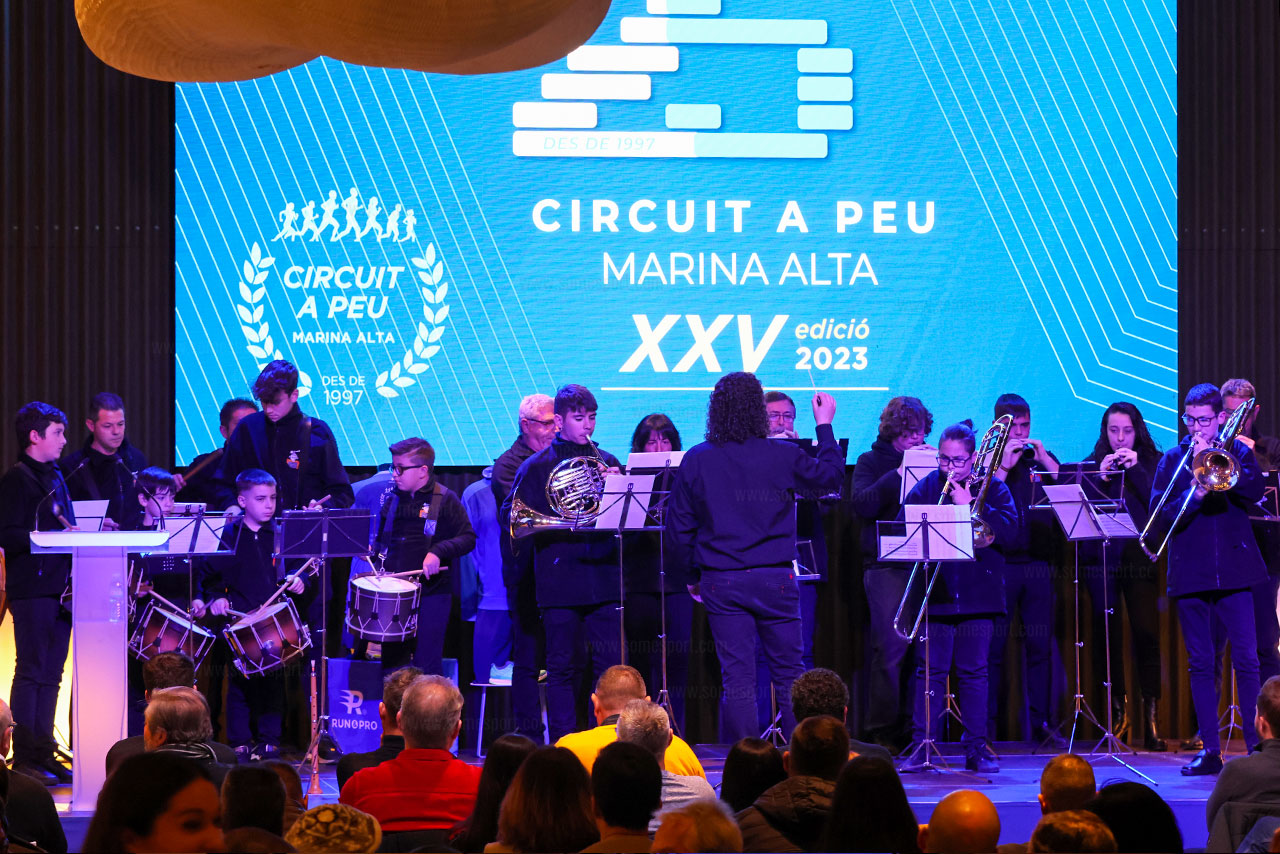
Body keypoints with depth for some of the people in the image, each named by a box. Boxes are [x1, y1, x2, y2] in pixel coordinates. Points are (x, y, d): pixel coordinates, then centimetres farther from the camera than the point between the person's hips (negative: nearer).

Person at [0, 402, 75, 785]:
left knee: (51, 673, 8)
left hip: (59, 586, 8)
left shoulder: (55, 477, 19)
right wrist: (54, 538, -20)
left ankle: (44, 753, 11)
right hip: (31, 589, -8)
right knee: (31, 671, -6)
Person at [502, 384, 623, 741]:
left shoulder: (607, 462, 14)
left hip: (603, 575, 2)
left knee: (611, 665, -1)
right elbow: (509, 512, -1)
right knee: (562, 667, 1)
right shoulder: (536, 466, 5)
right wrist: (554, 524, -15)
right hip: (559, 582, -2)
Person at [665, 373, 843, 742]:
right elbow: (831, 477, 12)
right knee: (789, 674, 8)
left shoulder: (696, 460, -2)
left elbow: (678, 528, 2)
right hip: (775, 578, -1)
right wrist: (825, 425, 22)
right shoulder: (783, 457, -6)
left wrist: (691, 576, 14)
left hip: (722, 583, 1)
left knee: (737, 677, 2)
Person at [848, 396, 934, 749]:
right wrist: (900, 473, -12)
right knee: (890, 647, -11)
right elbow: (862, 504, -8)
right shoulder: (871, 462, 9)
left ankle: (912, 729, 4)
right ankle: (882, 732, -7)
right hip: (887, 566, -3)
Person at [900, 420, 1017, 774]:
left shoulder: (993, 488, 5)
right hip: (936, 595, 1)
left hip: (978, 596, -1)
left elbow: (1009, 528, -9)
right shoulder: (925, 487, 8)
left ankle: (976, 747, 7)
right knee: (930, 670, -1)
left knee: (974, 672, 3)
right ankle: (920, 746, 2)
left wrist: (969, 505, -14)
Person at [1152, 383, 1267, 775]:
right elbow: (1159, 517, 0)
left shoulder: (1237, 452, 8)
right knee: (1200, 664, 4)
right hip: (1189, 573, 1)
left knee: (1246, 659, -6)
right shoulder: (1173, 459, 8)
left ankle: (1257, 745, -3)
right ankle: (1210, 750, 8)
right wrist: (1193, 496, -16)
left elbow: (1254, 491, -10)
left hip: (1233, 570, -1)